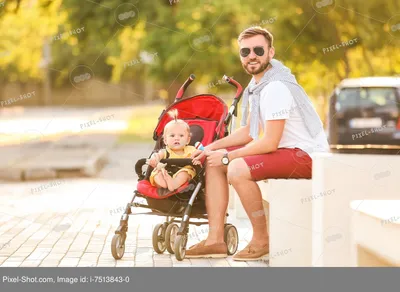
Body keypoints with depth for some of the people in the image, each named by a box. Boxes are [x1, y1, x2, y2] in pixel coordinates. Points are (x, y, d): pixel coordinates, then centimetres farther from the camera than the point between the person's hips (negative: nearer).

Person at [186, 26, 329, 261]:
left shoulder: (276, 88, -21)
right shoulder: (257, 85, 9)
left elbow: (270, 143, -23)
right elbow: (248, 133, 16)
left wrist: (228, 156, -14)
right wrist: (213, 147, 3)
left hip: (307, 154, -10)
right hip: (284, 150, 10)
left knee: (237, 169, -29)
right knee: (214, 163, 6)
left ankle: (262, 241, -12)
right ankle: (216, 240, 2)